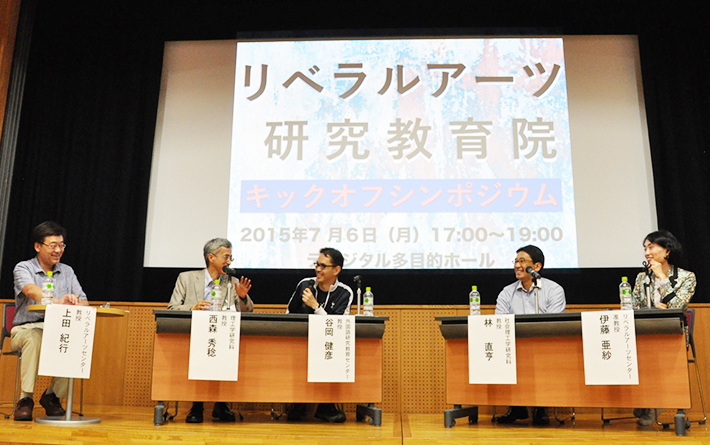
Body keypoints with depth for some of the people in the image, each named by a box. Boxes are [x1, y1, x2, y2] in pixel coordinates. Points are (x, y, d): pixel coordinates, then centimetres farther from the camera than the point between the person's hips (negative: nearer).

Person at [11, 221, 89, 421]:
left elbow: (84, 302, 5)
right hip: (26, 329, -3)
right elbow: (31, 290, -23)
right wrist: (58, 301, -42)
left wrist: (75, 305, -22)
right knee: (35, 338, -37)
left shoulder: (67, 271, 14)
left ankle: (52, 394, -10)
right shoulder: (23, 268, 1)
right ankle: (26, 398, -24)